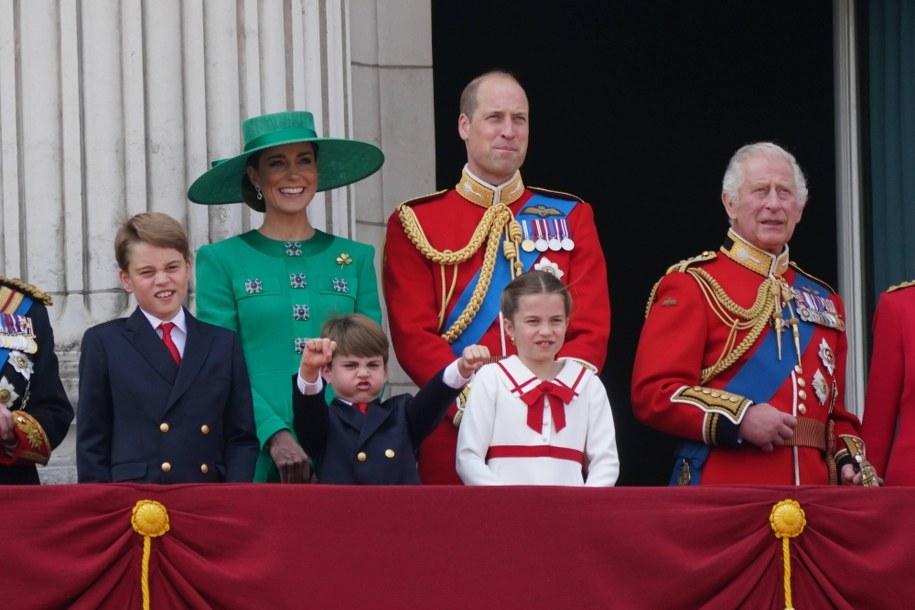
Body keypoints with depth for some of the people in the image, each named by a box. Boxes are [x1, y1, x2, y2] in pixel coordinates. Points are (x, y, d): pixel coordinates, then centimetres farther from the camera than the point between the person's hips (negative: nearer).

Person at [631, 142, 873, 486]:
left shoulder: (824, 300, 18)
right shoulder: (692, 286, 1)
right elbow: (652, 393, -8)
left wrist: (850, 461, 4)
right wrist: (740, 418, -18)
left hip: (812, 492, 5)